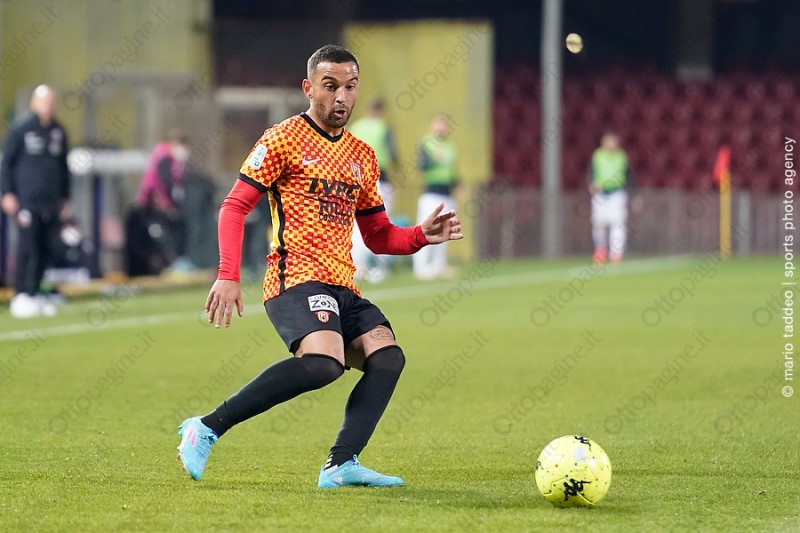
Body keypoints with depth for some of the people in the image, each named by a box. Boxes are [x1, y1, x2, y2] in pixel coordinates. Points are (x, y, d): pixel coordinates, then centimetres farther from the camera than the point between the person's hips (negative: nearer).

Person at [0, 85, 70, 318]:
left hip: (52, 203, 5)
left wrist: (65, 198, 20)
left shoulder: (58, 132, 12)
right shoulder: (20, 131, -2)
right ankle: (20, 296, -7)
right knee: (27, 248, -10)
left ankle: (35, 293, 13)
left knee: (44, 251, 5)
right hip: (27, 201, -5)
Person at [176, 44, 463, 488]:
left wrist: (422, 235, 4)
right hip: (296, 279, -8)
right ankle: (207, 429, -24)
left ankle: (342, 465, -19)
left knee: (387, 356, -14)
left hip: (342, 286, 8)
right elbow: (234, 206, -3)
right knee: (324, 362, -30)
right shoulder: (284, 139, 0)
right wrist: (228, 276, -14)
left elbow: (378, 236, 25)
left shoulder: (362, 156, 20)